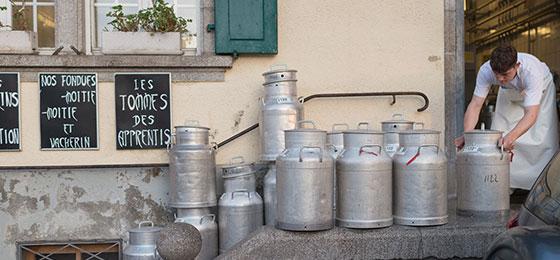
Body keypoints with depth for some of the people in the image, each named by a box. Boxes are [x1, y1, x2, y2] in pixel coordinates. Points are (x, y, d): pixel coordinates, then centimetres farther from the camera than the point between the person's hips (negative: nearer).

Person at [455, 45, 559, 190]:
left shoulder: (532, 71, -45)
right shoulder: (486, 71, -36)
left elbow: (531, 114, -50)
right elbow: (475, 105, -36)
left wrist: (511, 137, -66)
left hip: (540, 90, -3)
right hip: (509, 94, 3)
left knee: (543, 138, -12)